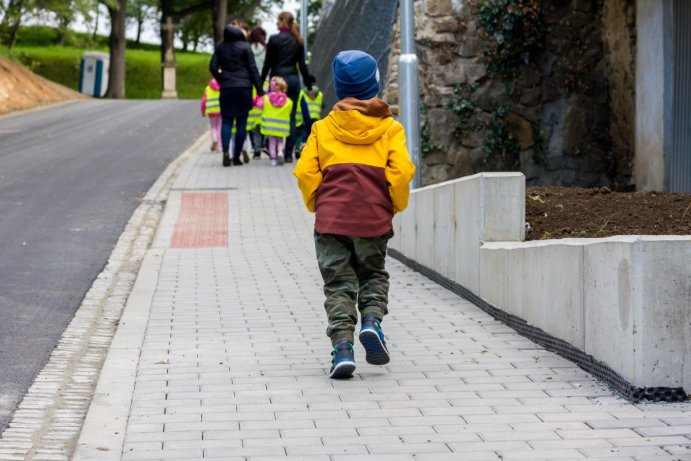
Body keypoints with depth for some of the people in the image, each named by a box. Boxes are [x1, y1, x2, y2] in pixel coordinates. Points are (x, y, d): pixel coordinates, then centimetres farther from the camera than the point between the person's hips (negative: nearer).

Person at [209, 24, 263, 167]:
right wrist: (259, 89, 0)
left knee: (226, 121, 6)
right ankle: (237, 157, 3)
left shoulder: (220, 48, 4)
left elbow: (213, 67, 3)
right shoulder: (245, 47, -3)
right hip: (244, 88, -2)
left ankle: (225, 151, -17)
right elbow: (253, 69, -3)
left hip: (226, 89, 2)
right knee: (241, 123, 4)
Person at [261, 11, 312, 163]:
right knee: (291, 117, 5)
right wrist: (308, 85, 13)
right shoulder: (298, 41, 7)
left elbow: (268, 63, -4)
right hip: (293, 80, 4)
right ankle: (288, 154, 3)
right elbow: (302, 65, 7)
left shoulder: (274, 39, -5)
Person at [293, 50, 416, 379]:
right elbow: (401, 171, -5)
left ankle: (342, 346, -12)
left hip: (331, 217, 0)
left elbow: (305, 171, 3)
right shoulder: (389, 128, 7)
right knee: (373, 274, 20)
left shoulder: (323, 128, 9)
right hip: (374, 219, 0)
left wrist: (316, 205, 16)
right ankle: (372, 319, -7)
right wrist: (396, 205, 9)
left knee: (339, 284, 3)